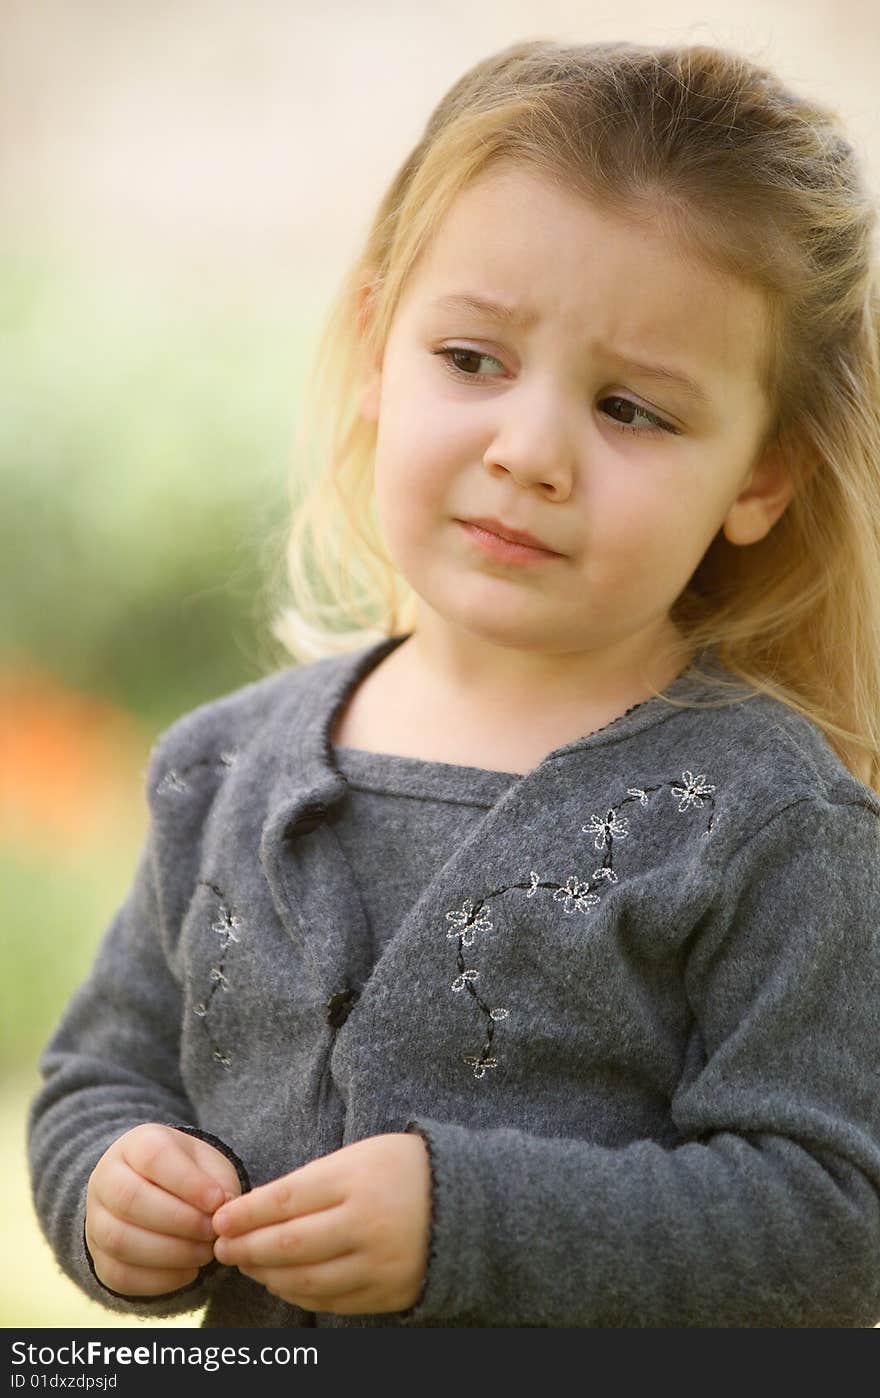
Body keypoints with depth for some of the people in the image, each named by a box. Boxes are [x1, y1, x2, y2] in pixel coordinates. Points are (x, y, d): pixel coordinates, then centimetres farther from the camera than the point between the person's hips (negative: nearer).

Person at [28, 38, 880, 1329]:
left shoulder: (762, 818, -18)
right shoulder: (229, 772, -4)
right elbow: (111, 1068, 6)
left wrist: (466, 1221, -27)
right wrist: (113, 1186, -15)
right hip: (253, 1340, 3)